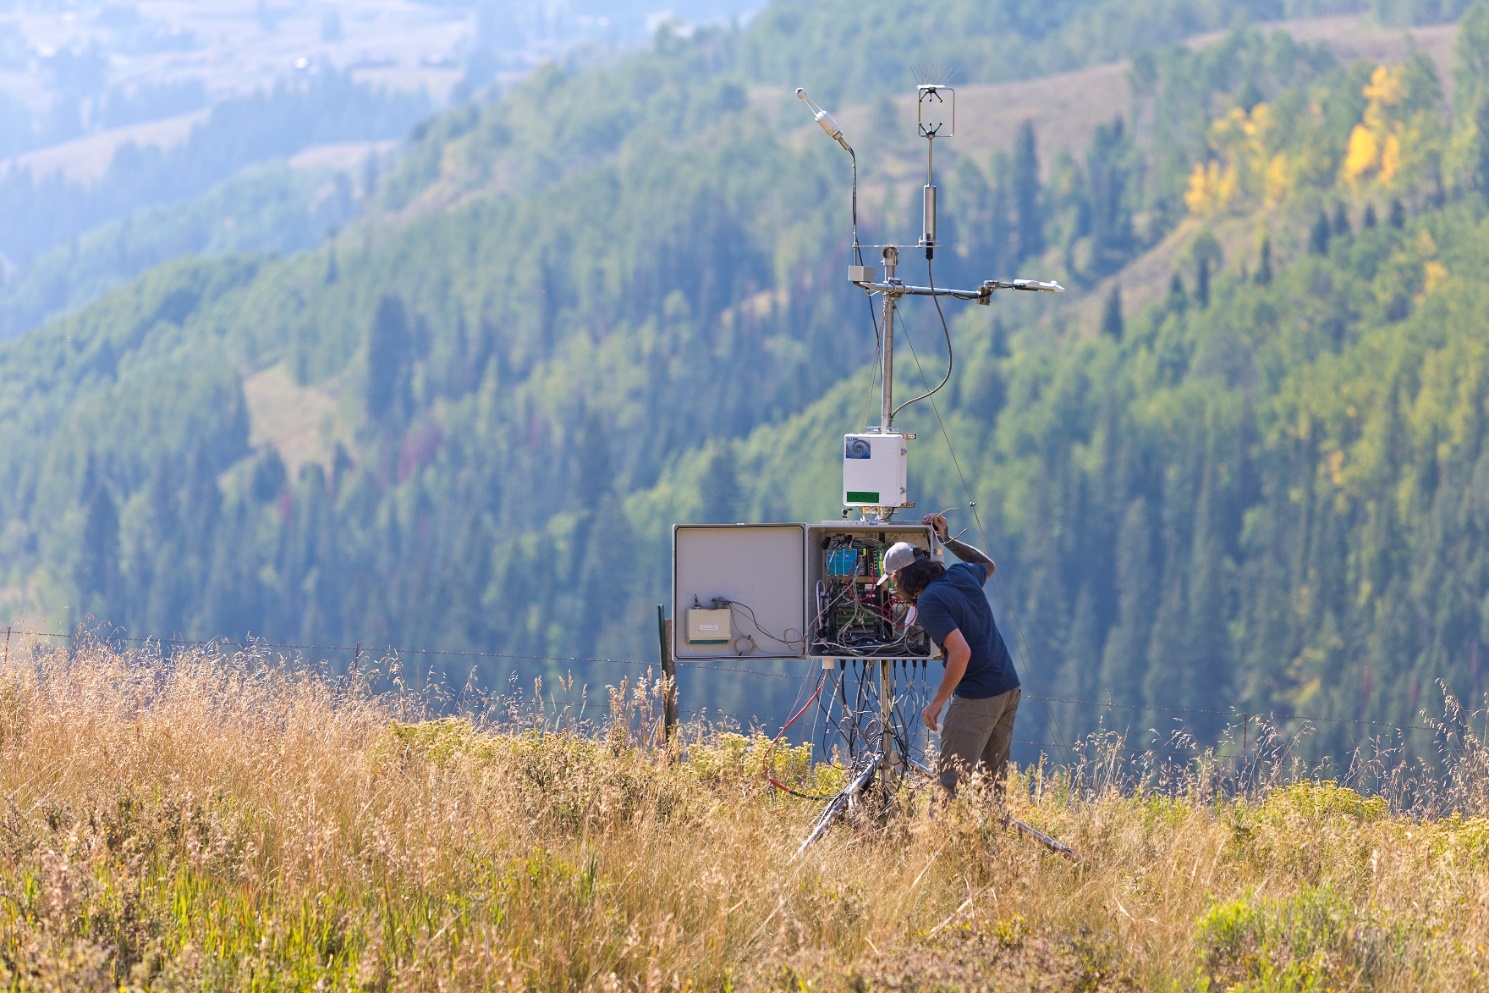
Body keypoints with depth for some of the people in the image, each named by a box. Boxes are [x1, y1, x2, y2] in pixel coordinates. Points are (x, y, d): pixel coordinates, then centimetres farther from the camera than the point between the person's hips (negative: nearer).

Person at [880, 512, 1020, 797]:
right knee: (992, 780, 14)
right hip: (1009, 688, 9)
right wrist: (947, 540, 28)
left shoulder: (929, 602, -14)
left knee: (950, 780, -6)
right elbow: (988, 565, 34)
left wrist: (937, 702, -15)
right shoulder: (960, 576, 9)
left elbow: (961, 652, -23)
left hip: (977, 696, -8)